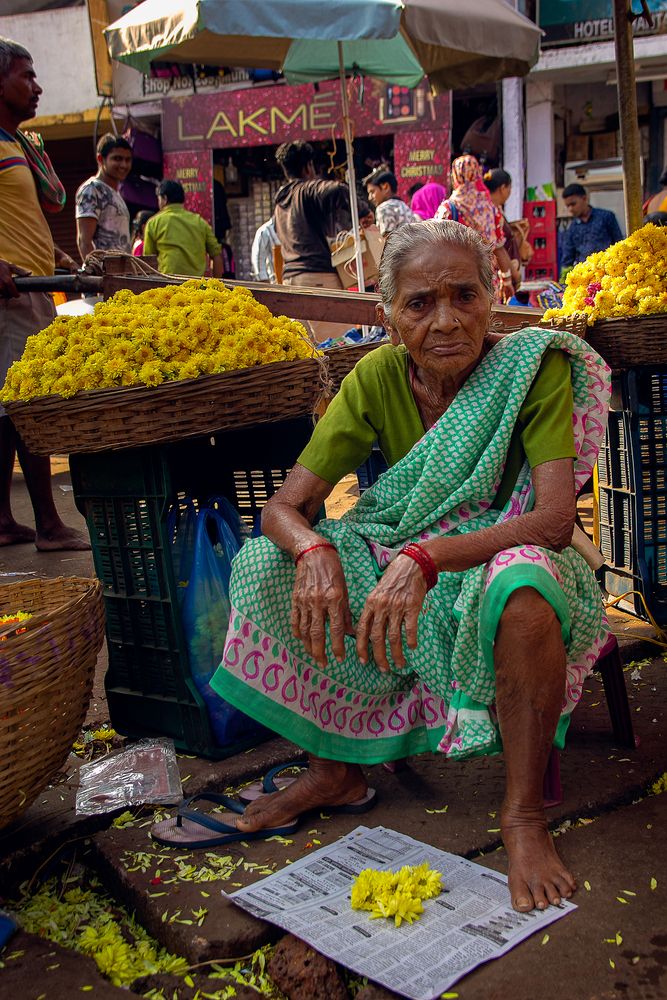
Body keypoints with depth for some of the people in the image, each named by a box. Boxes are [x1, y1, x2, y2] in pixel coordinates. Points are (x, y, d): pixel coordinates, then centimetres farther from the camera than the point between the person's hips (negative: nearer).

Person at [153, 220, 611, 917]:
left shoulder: (534, 366, -17)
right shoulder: (379, 377, -9)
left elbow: (555, 519, -28)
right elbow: (283, 507, -10)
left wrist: (427, 558, -42)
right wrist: (315, 551, -35)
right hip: (402, 567, 4)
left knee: (523, 586, -39)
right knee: (267, 563, -12)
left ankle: (523, 813, -19)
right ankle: (334, 769, 0)